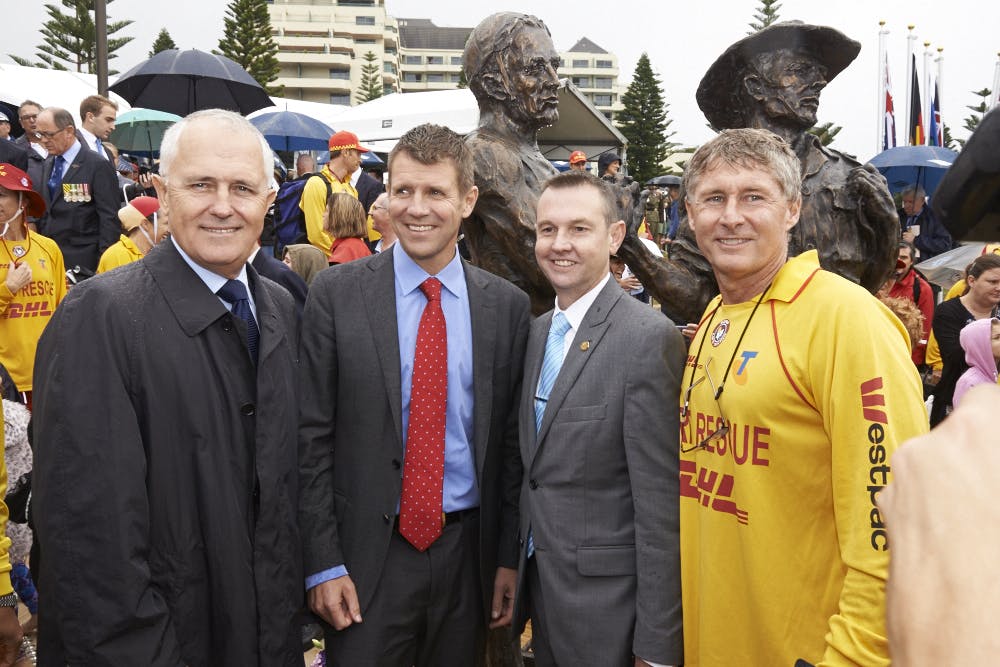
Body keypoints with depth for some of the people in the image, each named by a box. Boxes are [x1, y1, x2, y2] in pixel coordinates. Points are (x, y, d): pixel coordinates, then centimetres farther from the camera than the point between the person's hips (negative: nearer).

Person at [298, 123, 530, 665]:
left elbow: (512, 441, 4)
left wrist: (509, 558, 4)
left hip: (468, 552, 2)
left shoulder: (507, 305, 0)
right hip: (367, 554, -2)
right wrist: (322, 563, -7)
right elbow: (312, 435, -5)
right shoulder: (336, 293, -5)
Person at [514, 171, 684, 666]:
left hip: (607, 605, -7)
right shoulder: (536, 331, 6)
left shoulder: (648, 338, -18)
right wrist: (515, 569, 10)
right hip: (538, 583, 7)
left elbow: (661, 505, -19)